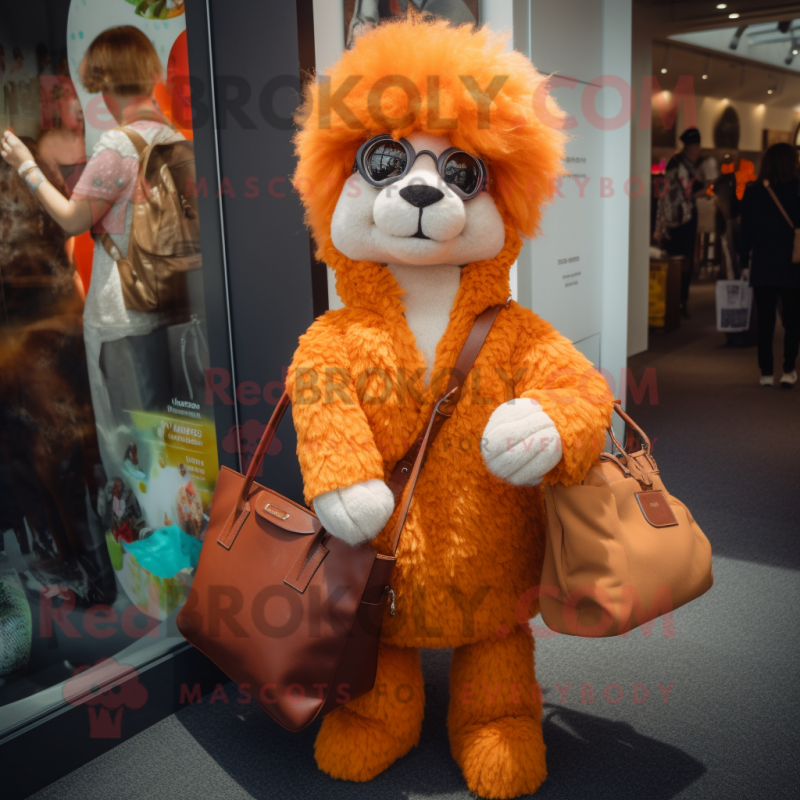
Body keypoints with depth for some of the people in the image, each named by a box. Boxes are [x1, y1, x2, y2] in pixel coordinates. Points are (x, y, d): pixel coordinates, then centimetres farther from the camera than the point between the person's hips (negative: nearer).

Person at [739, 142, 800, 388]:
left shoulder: (752, 192, 0)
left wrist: (744, 261, 9)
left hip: (762, 266, 2)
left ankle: (766, 372, 8)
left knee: (765, 321, 8)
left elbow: (746, 231, 2)